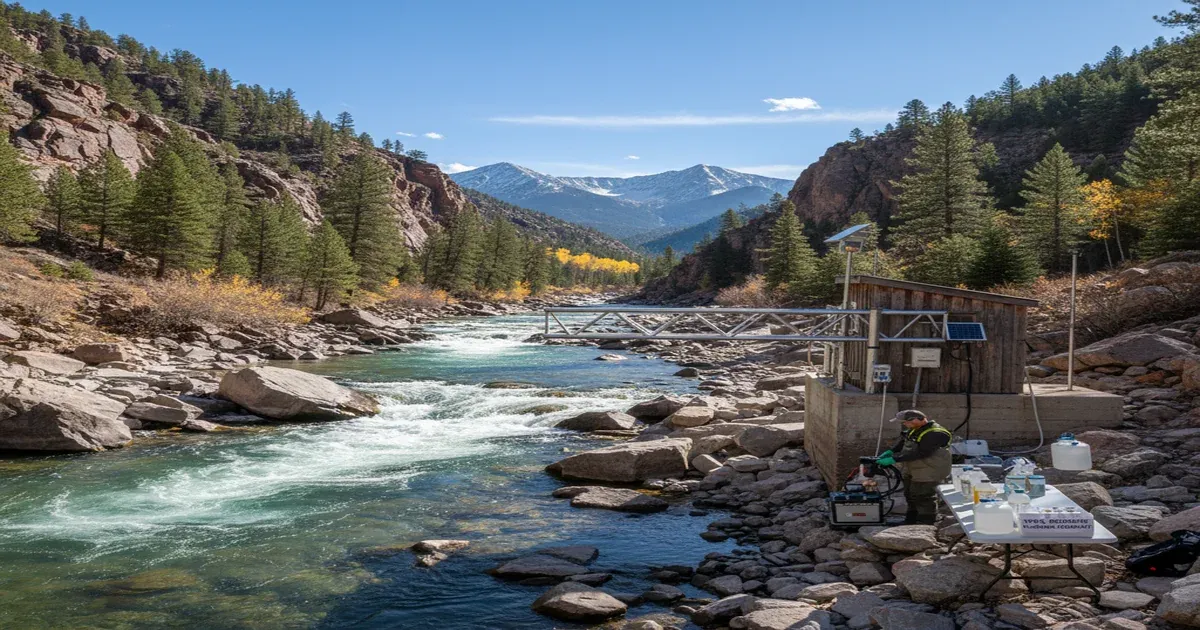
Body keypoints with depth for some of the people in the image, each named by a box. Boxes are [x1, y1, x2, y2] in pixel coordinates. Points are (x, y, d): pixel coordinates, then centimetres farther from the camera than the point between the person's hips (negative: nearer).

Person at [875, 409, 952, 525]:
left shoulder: (936, 434, -27)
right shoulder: (915, 429, 2)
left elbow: (920, 453, -30)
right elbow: (903, 442, 18)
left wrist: (894, 459, -28)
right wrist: (891, 452, -1)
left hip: (927, 473, -10)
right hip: (911, 470, 10)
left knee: (924, 498, -1)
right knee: (911, 496, 20)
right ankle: (911, 521, 36)